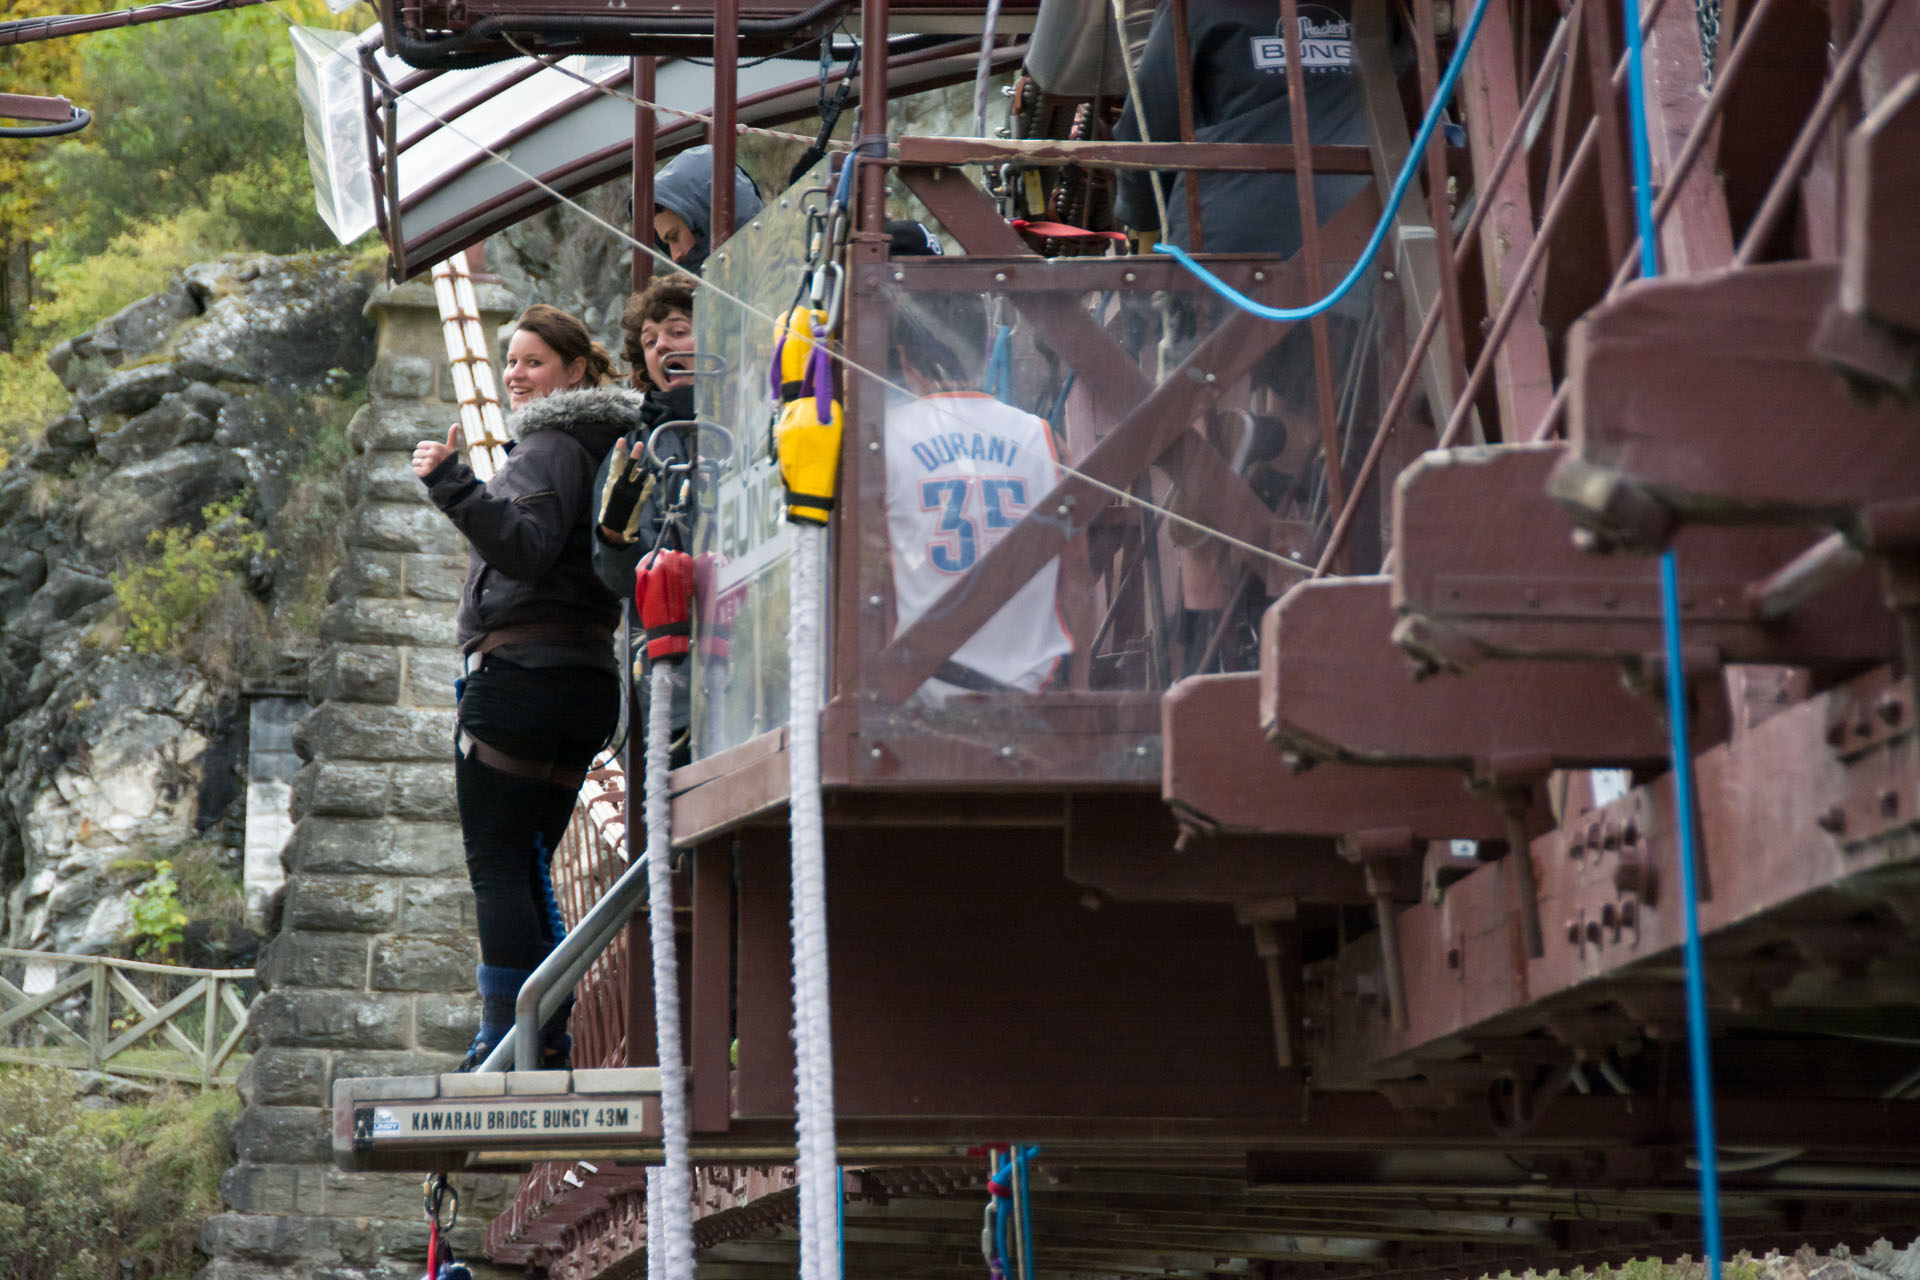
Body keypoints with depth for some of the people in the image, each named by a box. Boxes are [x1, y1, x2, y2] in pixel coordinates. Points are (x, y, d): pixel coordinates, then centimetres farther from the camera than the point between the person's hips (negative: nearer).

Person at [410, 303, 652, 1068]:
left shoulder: (552, 446, -7)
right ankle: (549, 1042, 9)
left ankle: (505, 1040, -13)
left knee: (497, 864, -9)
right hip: (584, 680, 10)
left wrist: (452, 484, -32)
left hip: (520, 673, -10)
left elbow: (527, 546, -23)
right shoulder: (603, 450, 22)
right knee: (530, 869, 11)